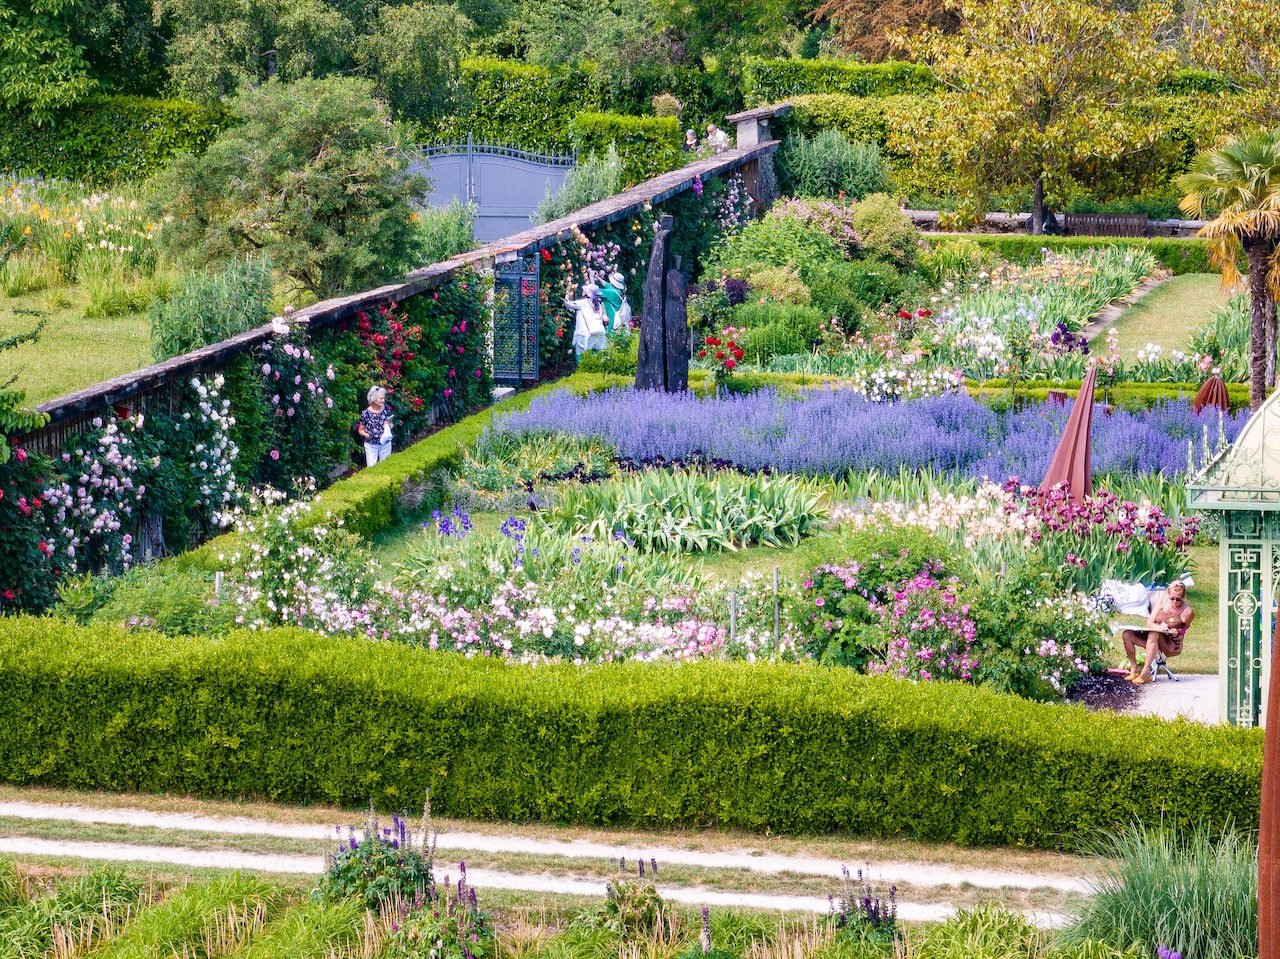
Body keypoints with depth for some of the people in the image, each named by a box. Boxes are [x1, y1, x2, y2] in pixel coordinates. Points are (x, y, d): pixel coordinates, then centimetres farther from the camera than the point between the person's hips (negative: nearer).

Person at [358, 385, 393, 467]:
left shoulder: (386, 410, -3)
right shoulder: (366, 413, -12)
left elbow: (391, 425, 11)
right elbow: (360, 430, -1)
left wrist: (388, 426, -12)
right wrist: (366, 435, -22)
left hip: (385, 444, 3)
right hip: (371, 445, -3)